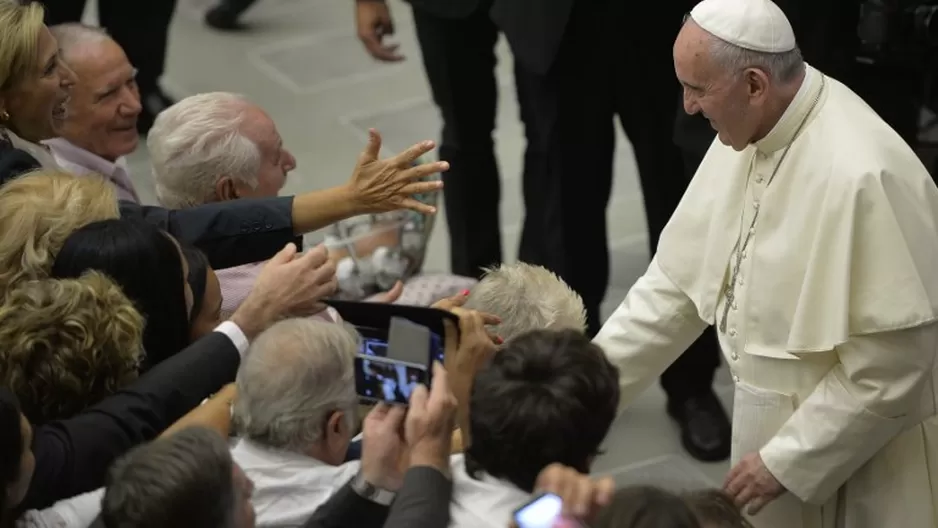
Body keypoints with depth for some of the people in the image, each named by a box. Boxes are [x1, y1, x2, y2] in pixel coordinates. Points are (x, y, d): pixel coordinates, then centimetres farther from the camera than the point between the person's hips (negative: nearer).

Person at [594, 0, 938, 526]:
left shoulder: (860, 176, -28)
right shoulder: (750, 131, -3)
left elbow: (891, 364, -24)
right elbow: (680, 276, 4)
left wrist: (787, 461, -17)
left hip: (854, 460, -7)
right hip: (775, 424, 7)